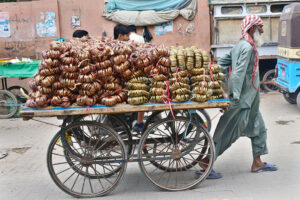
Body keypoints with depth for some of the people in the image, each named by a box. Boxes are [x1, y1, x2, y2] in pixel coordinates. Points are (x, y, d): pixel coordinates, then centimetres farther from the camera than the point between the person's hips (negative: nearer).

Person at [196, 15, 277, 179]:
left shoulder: (240, 46, 14)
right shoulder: (247, 47, -17)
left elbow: (222, 64, 13)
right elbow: (239, 72, -28)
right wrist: (235, 95, -33)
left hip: (249, 100, 11)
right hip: (243, 99, -11)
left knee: (258, 128, 16)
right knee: (228, 131, -5)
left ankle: (257, 163, 25)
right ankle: (206, 162, 1)